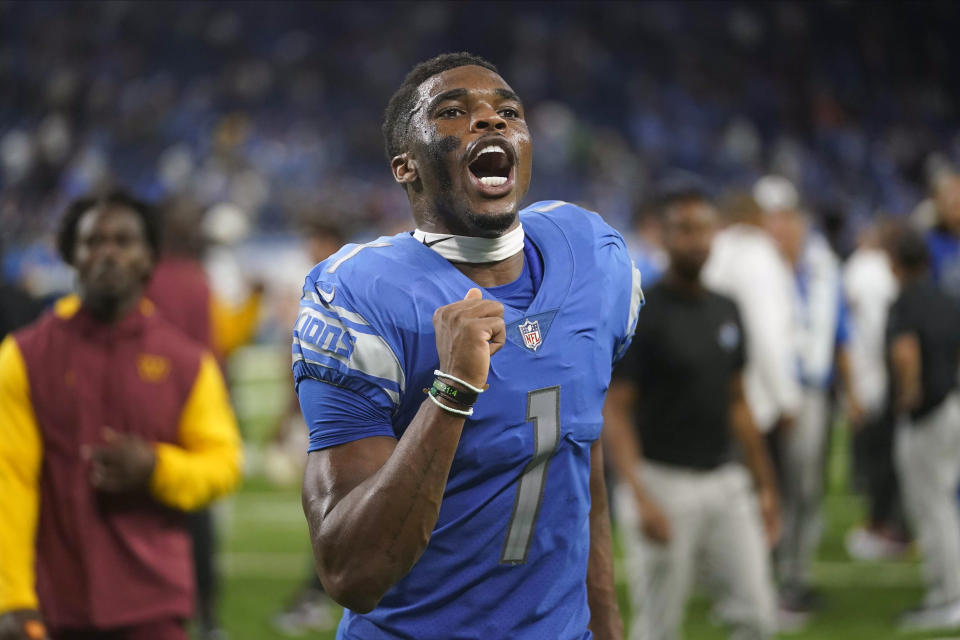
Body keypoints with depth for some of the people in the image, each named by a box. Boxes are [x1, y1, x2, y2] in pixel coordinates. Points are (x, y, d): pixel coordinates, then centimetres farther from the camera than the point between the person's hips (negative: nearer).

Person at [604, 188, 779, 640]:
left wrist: (765, 485, 17)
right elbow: (614, 411, -13)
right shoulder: (640, 315, -10)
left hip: (724, 481, 6)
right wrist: (641, 499, -23)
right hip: (662, 484, -6)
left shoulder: (725, 312, 11)